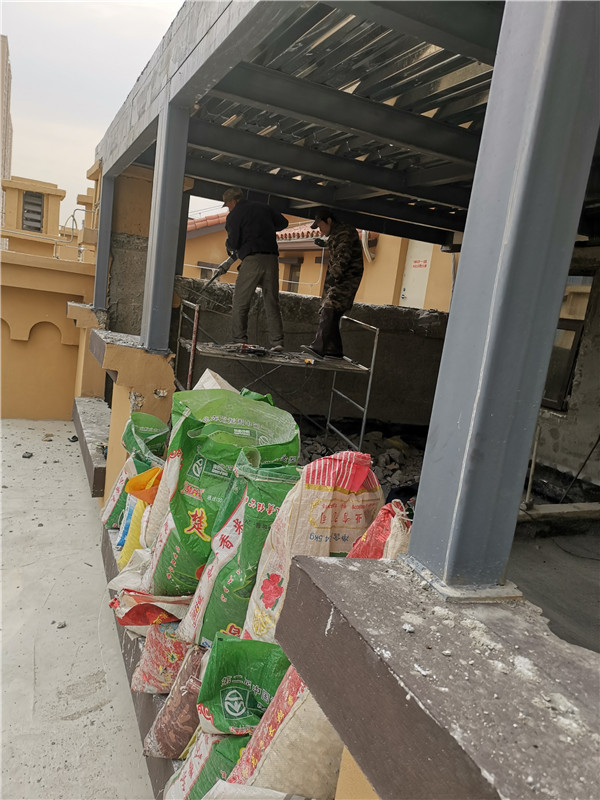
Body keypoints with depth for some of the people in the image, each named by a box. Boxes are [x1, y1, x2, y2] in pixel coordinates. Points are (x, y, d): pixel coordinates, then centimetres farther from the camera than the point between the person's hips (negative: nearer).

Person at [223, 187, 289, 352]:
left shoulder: (234, 215, 3)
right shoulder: (264, 207, 18)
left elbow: (233, 243, -4)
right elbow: (283, 222, 28)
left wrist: (231, 247, 18)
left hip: (252, 259, -5)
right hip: (271, 259, 5)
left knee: (241, 303, 1)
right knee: (272, 303, 6)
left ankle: (239, 340, -4)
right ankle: (277, 341, 0)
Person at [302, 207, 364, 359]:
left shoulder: (345, 232, -10)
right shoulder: (335, 235, 23)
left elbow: (343, 258, -22)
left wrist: (333, 277, -25)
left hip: (347, 279, -10)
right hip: (338, 280, 10)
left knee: (328, 310, -19)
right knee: (330, 315, 8)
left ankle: (318, 347, -26)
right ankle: (335, 350, 11)